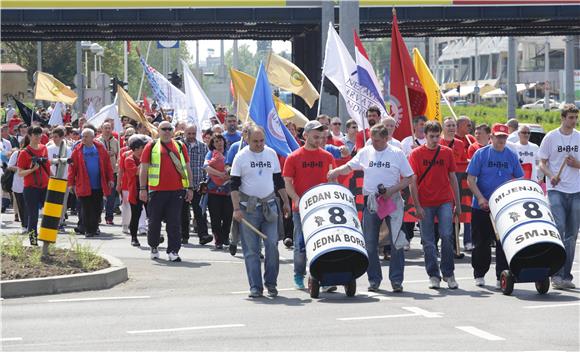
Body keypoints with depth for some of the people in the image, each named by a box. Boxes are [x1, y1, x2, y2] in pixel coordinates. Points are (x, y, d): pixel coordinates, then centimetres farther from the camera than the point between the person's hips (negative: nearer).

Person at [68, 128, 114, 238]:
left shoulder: (100, 149, 3)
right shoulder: (77, 151, -1)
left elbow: (107, 165, 5)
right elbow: (72, 167, -3)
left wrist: (110, 179, 0)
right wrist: (71, 183, -7)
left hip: (99, 185, 2)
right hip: (84, 186, -2)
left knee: (98, 208, 7)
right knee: (86, 209, 1)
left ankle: (94, 228, 21)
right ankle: (88, 230, 8)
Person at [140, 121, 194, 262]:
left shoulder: (180, 146, 12)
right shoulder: (151, 146, 4)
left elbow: (187, 168, 15)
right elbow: (144, 169, 4)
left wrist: (190, 187, 9)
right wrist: (142, 188, -3)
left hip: (176, 191, 1)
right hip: (157, 191, -1)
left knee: (174, 222, -2)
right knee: (154, 221, 8)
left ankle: (173, 251, -1)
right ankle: (153, 247, 26)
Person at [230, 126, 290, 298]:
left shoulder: (271, 154, 7)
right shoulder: (241, 157, -3)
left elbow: (279, 181, 17)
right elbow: (234, 185, -3)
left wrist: (286, 202, 13)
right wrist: (236, 209, -12)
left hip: (269, 205, 3)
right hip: (248, 208, -2)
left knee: (272, 245, -4)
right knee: (251, 250, -1)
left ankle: (271, 283, 7)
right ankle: (255, 287, 3)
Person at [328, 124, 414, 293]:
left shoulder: (397, 154, -1)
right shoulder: (365, 152, 6)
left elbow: (408, 178, 0)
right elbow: (349, 166, 15)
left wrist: (392, 190, -14)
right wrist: (336, 171, -6)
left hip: (392, 201, -2)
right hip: (370, 202, 2)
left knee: (396, 243, -2)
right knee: (370, 244, 4)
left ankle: (396, 280, 5)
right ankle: (374, 279, 14)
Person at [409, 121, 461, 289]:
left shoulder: (447, 152, 8)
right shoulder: (416, 154, 1)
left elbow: (453, 178, 12)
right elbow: (413, 181, -1)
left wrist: (457, 203, 10)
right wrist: (417, 206, -8)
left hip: (445, 202, 1)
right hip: (425, 204, -1)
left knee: (447, 236, -9)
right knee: (428, 242, 2)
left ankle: (448, 274, 3)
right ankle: (433, 275, 12)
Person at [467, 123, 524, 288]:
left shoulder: (511, 156, 5)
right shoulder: (481, 154, -3)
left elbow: (519, 179, 12)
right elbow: (470, 179, -5)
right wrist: (480, 198, -15)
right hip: (482, 207, -2)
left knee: (503, 243, -1)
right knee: (481, 242, 6)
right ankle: (479, 274, 19)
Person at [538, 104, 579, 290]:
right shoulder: (551, 137, 0)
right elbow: (542, 163, 3)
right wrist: (551, 175, -15)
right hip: (556, 190, -4)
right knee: (559, 228, -16)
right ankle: (556, 274, -11)